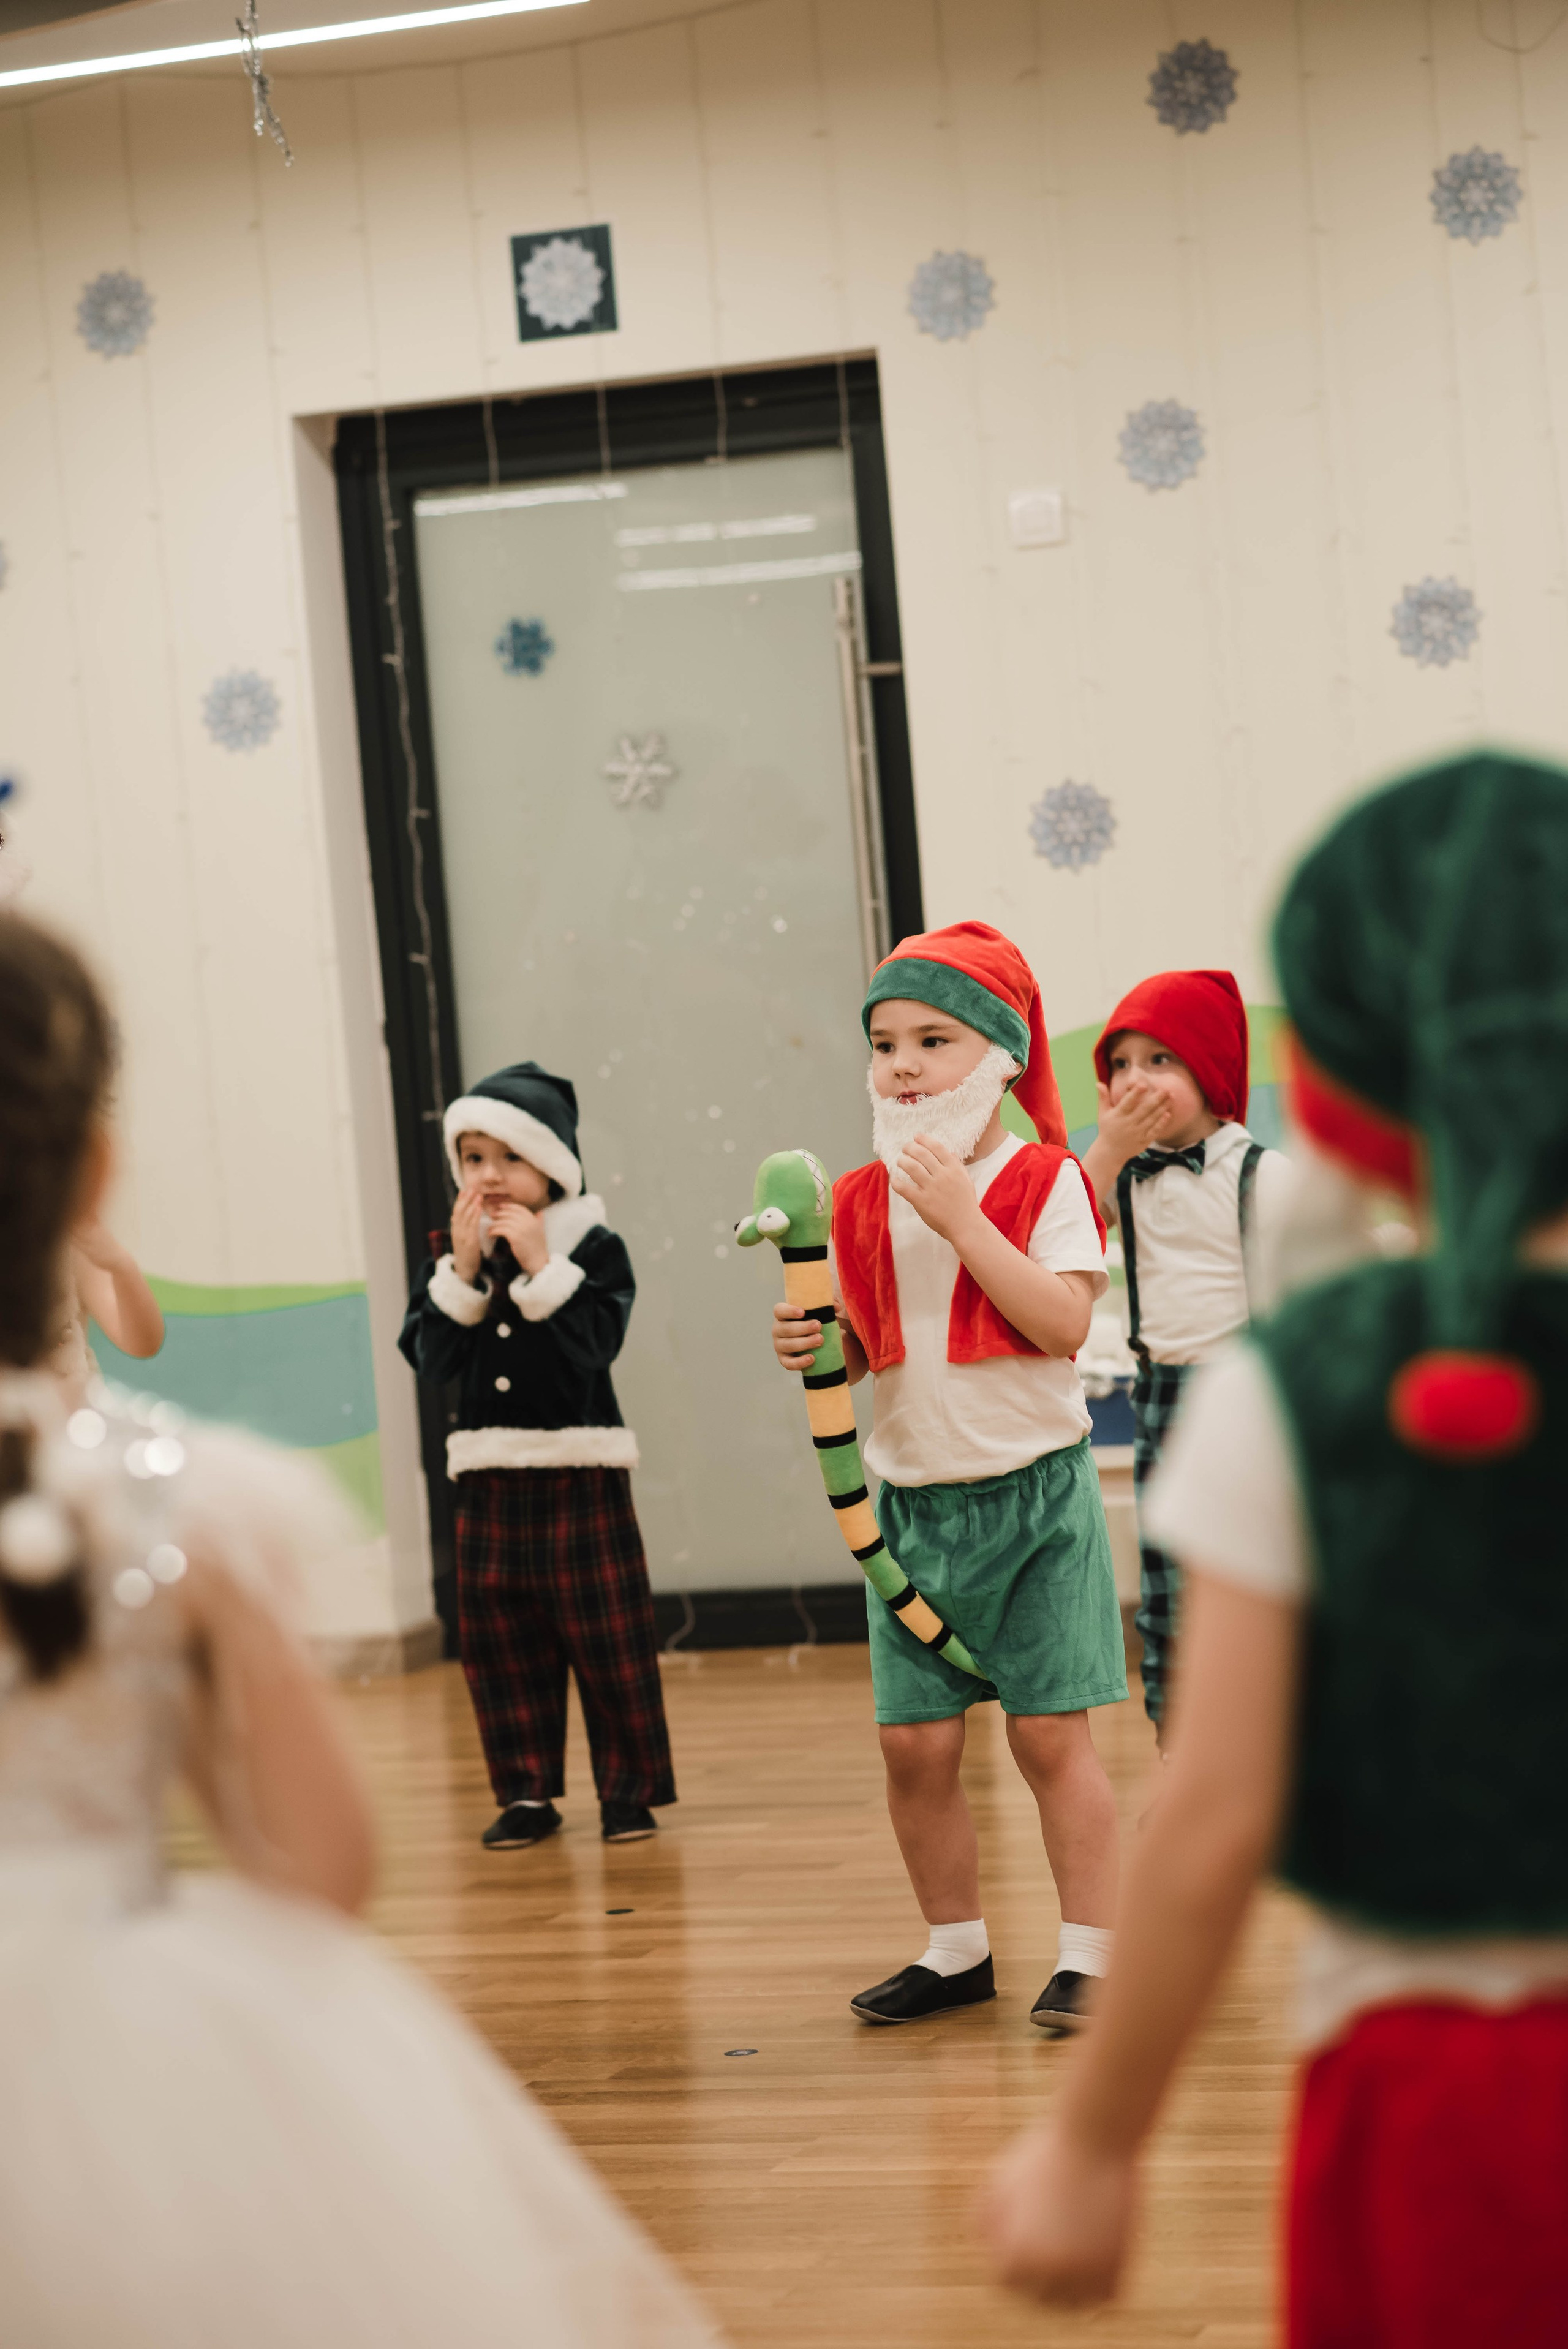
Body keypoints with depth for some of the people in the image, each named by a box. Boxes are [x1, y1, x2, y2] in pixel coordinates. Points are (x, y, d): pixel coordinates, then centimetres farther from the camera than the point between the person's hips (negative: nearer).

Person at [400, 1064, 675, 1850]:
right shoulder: (448, 1260, 6)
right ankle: (527, 1792, 17)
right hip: (490, 1482, 4)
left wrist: (540, 1269, -22)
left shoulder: (594, 1251, -5)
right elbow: (431, 1358, -6)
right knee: (502, 1643, 7)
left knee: (606, 1637, 0)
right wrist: (463, 1270, -14)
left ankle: (629, 1788, 9)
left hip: (580, 1475, -4)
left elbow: (593, 1347, -19)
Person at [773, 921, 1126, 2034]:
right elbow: (866, 1348, 13)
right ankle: (957, 1948, 21)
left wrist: (963, 1219, -23)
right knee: (914, 1743, 5)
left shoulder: (1044, 1182, -7)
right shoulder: (863, 1202, 6)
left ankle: (1088, 1952, 8)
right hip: (913, 1498, 5)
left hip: (1031, 1487, -4)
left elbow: (1064, 1324, -20)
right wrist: (815, 1344, -9)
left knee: (1050, 1731, -2)